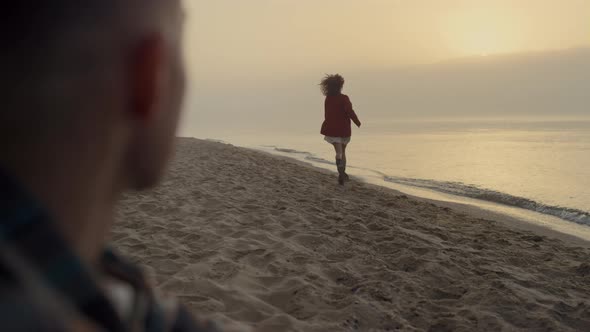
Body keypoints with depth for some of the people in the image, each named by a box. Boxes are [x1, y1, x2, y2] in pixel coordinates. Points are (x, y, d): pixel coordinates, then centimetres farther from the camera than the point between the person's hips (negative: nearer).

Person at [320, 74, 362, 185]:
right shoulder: (344, 98, -14)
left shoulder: (327, 99, 1)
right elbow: (350, 112, -19)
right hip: (344, 129, -2)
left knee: (339, 152, -3)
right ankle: (343, 174, 25)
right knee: (342, 151, 17)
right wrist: (357, 122, -5)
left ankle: (341, 173, -24)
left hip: (331, 129, 2)